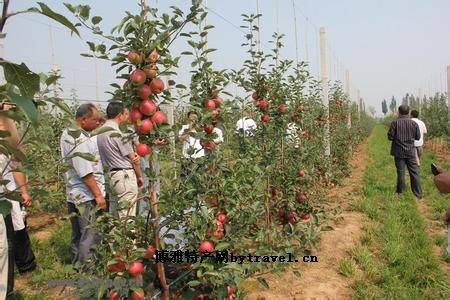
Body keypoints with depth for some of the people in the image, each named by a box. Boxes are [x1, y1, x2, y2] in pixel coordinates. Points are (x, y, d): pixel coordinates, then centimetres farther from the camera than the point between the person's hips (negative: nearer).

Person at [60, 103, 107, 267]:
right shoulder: (80, 141, -23)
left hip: (73, 194, 10)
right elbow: (86, 173, -24)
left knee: (78, 235, 19)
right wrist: (98, 194, -16)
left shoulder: (67, 133, 7)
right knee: (90, 237, -1)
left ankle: (77, 266, 30)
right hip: (85, 196, -10)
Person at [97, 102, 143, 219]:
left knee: (114, 217, 15)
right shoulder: (118, 133, -16)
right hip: (125, 176, -9)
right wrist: (140, 176, 5)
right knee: (127, 218, -3)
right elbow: (133, 159, -8)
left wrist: (133, 154, 2)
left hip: (111, 174, 9)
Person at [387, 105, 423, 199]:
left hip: (399, 151, -1)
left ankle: (401, 191, 18)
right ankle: (418, 193, 8)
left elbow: (390, 137, -12)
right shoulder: (414, 123, -3)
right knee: (414, 172, 6)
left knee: (400, 172, 9)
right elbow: (418, 137, 3)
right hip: (410, 151, 1)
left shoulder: (395, 123, -10)